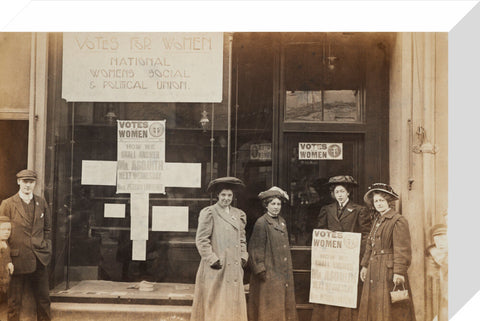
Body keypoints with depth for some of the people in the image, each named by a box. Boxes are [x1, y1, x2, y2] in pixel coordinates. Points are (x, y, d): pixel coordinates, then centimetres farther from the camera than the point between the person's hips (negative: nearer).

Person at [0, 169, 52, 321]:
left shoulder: (42, 203, 8)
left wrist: (47, 249, 7)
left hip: (39, 260, 3)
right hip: (17, 260, -3)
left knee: (44, 300, 9)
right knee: (14, 302, 7)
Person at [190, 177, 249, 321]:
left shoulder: (239, 215, 13)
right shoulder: (209, 213, -5)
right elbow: (201, 240, -9)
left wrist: (243, 257, 9)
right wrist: (213, 260, -13)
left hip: (234, 268, 6)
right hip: (215, 271, -5)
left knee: (234, 304, 7)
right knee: (214, 307, -1)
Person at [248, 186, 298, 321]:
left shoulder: (282, 221, 11)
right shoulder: (261, 223, -12)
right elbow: (256, 248, -13)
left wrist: (288, 272, 17)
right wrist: (260, 270, -16)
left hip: (284, 274, 7)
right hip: (269, 274, -7)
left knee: (285, 304, 12)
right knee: (270, 308, 0)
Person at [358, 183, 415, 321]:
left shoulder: (398, 221, -11)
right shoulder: (377, 220, 16)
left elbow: (402, 250, -16)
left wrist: (399, 272, -20)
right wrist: (365, 265, 16)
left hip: (389, 271, -8)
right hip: (374, 272, 8)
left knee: (389, 310, -4)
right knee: (373, 308, 11)